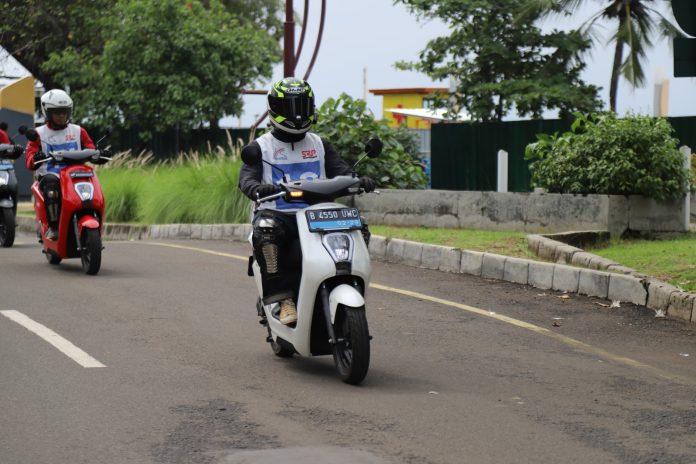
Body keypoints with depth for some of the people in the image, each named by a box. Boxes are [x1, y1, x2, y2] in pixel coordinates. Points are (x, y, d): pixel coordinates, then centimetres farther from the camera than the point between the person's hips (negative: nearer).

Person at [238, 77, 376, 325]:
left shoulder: (320, 145, 20)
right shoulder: (259, 147, 9)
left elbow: (339, 170, 8)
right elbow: (246, 177, -7)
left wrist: (358, 180, -16)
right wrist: (258, 188, -33)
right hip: (277, 215, -3)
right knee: (266, 228, -39)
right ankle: (282, 299, -35)